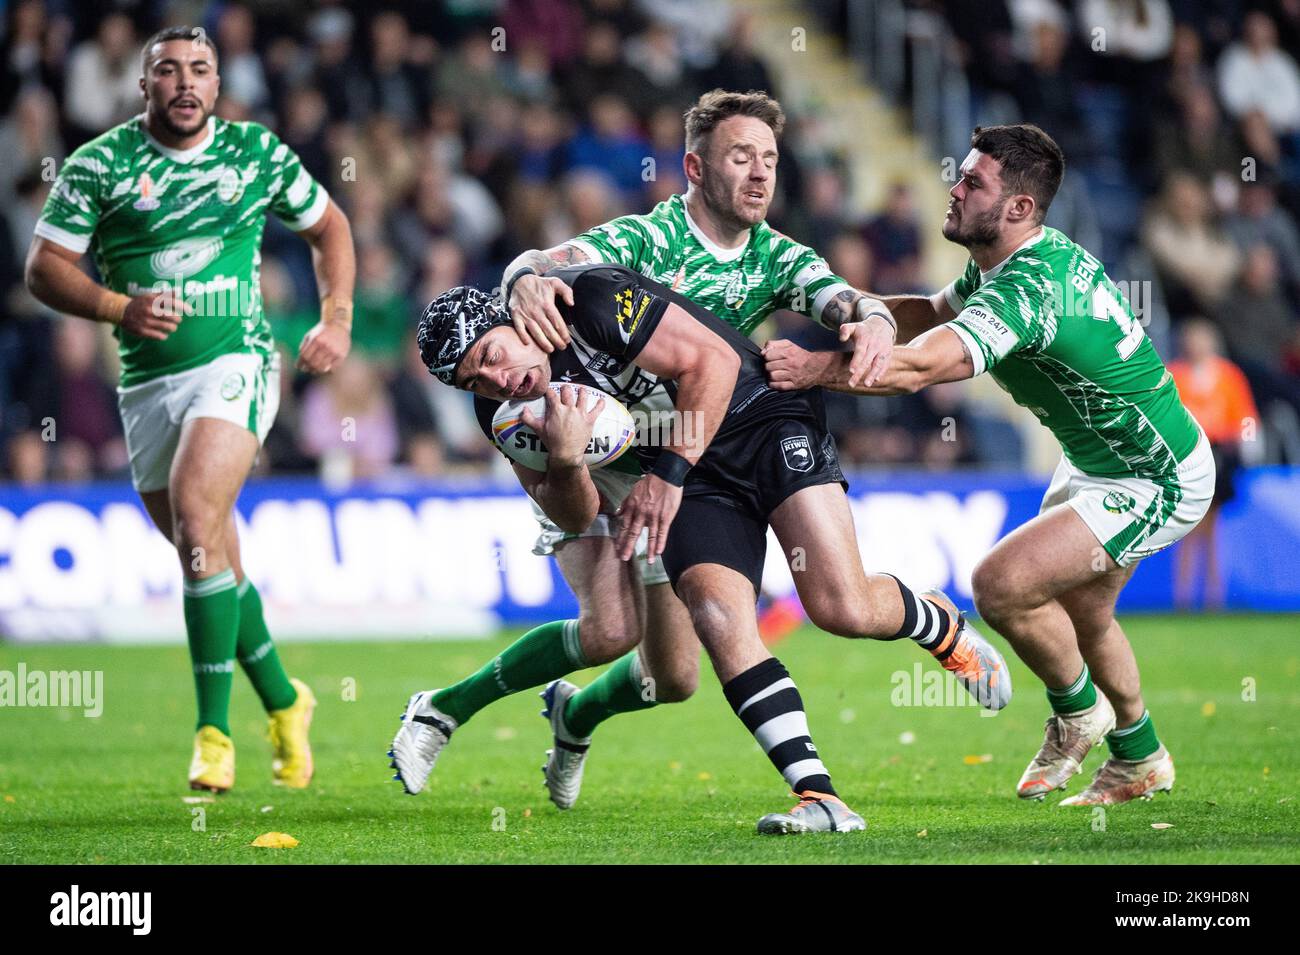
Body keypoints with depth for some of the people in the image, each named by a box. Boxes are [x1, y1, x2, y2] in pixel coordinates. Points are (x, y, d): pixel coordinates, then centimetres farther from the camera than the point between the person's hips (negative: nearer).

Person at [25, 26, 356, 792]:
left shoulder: (259, 153, 3)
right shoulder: (98, 165, -1)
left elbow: (329, 226, 18)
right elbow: (45, 268, -1)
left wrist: (337, 320, 5)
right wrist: (119, 308, -17)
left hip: (237, 364, -3)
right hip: (148, 380, 3)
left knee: (196, 519, -25)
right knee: (211, 565, 6)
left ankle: (214, 731, -22)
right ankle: (284, 704, 29)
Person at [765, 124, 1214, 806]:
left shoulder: (1027, 289, -32)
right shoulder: (1004, 263, 0)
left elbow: (919, 367, -43)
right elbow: (939, 313, 19)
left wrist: (815, 368, -43)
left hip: (1153, 486, -10)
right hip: (1096, 462, 10)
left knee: (1002, 585, -20)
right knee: (1078, 611, 22)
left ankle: (1078, 710, 8)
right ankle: (1140, 759, 44)